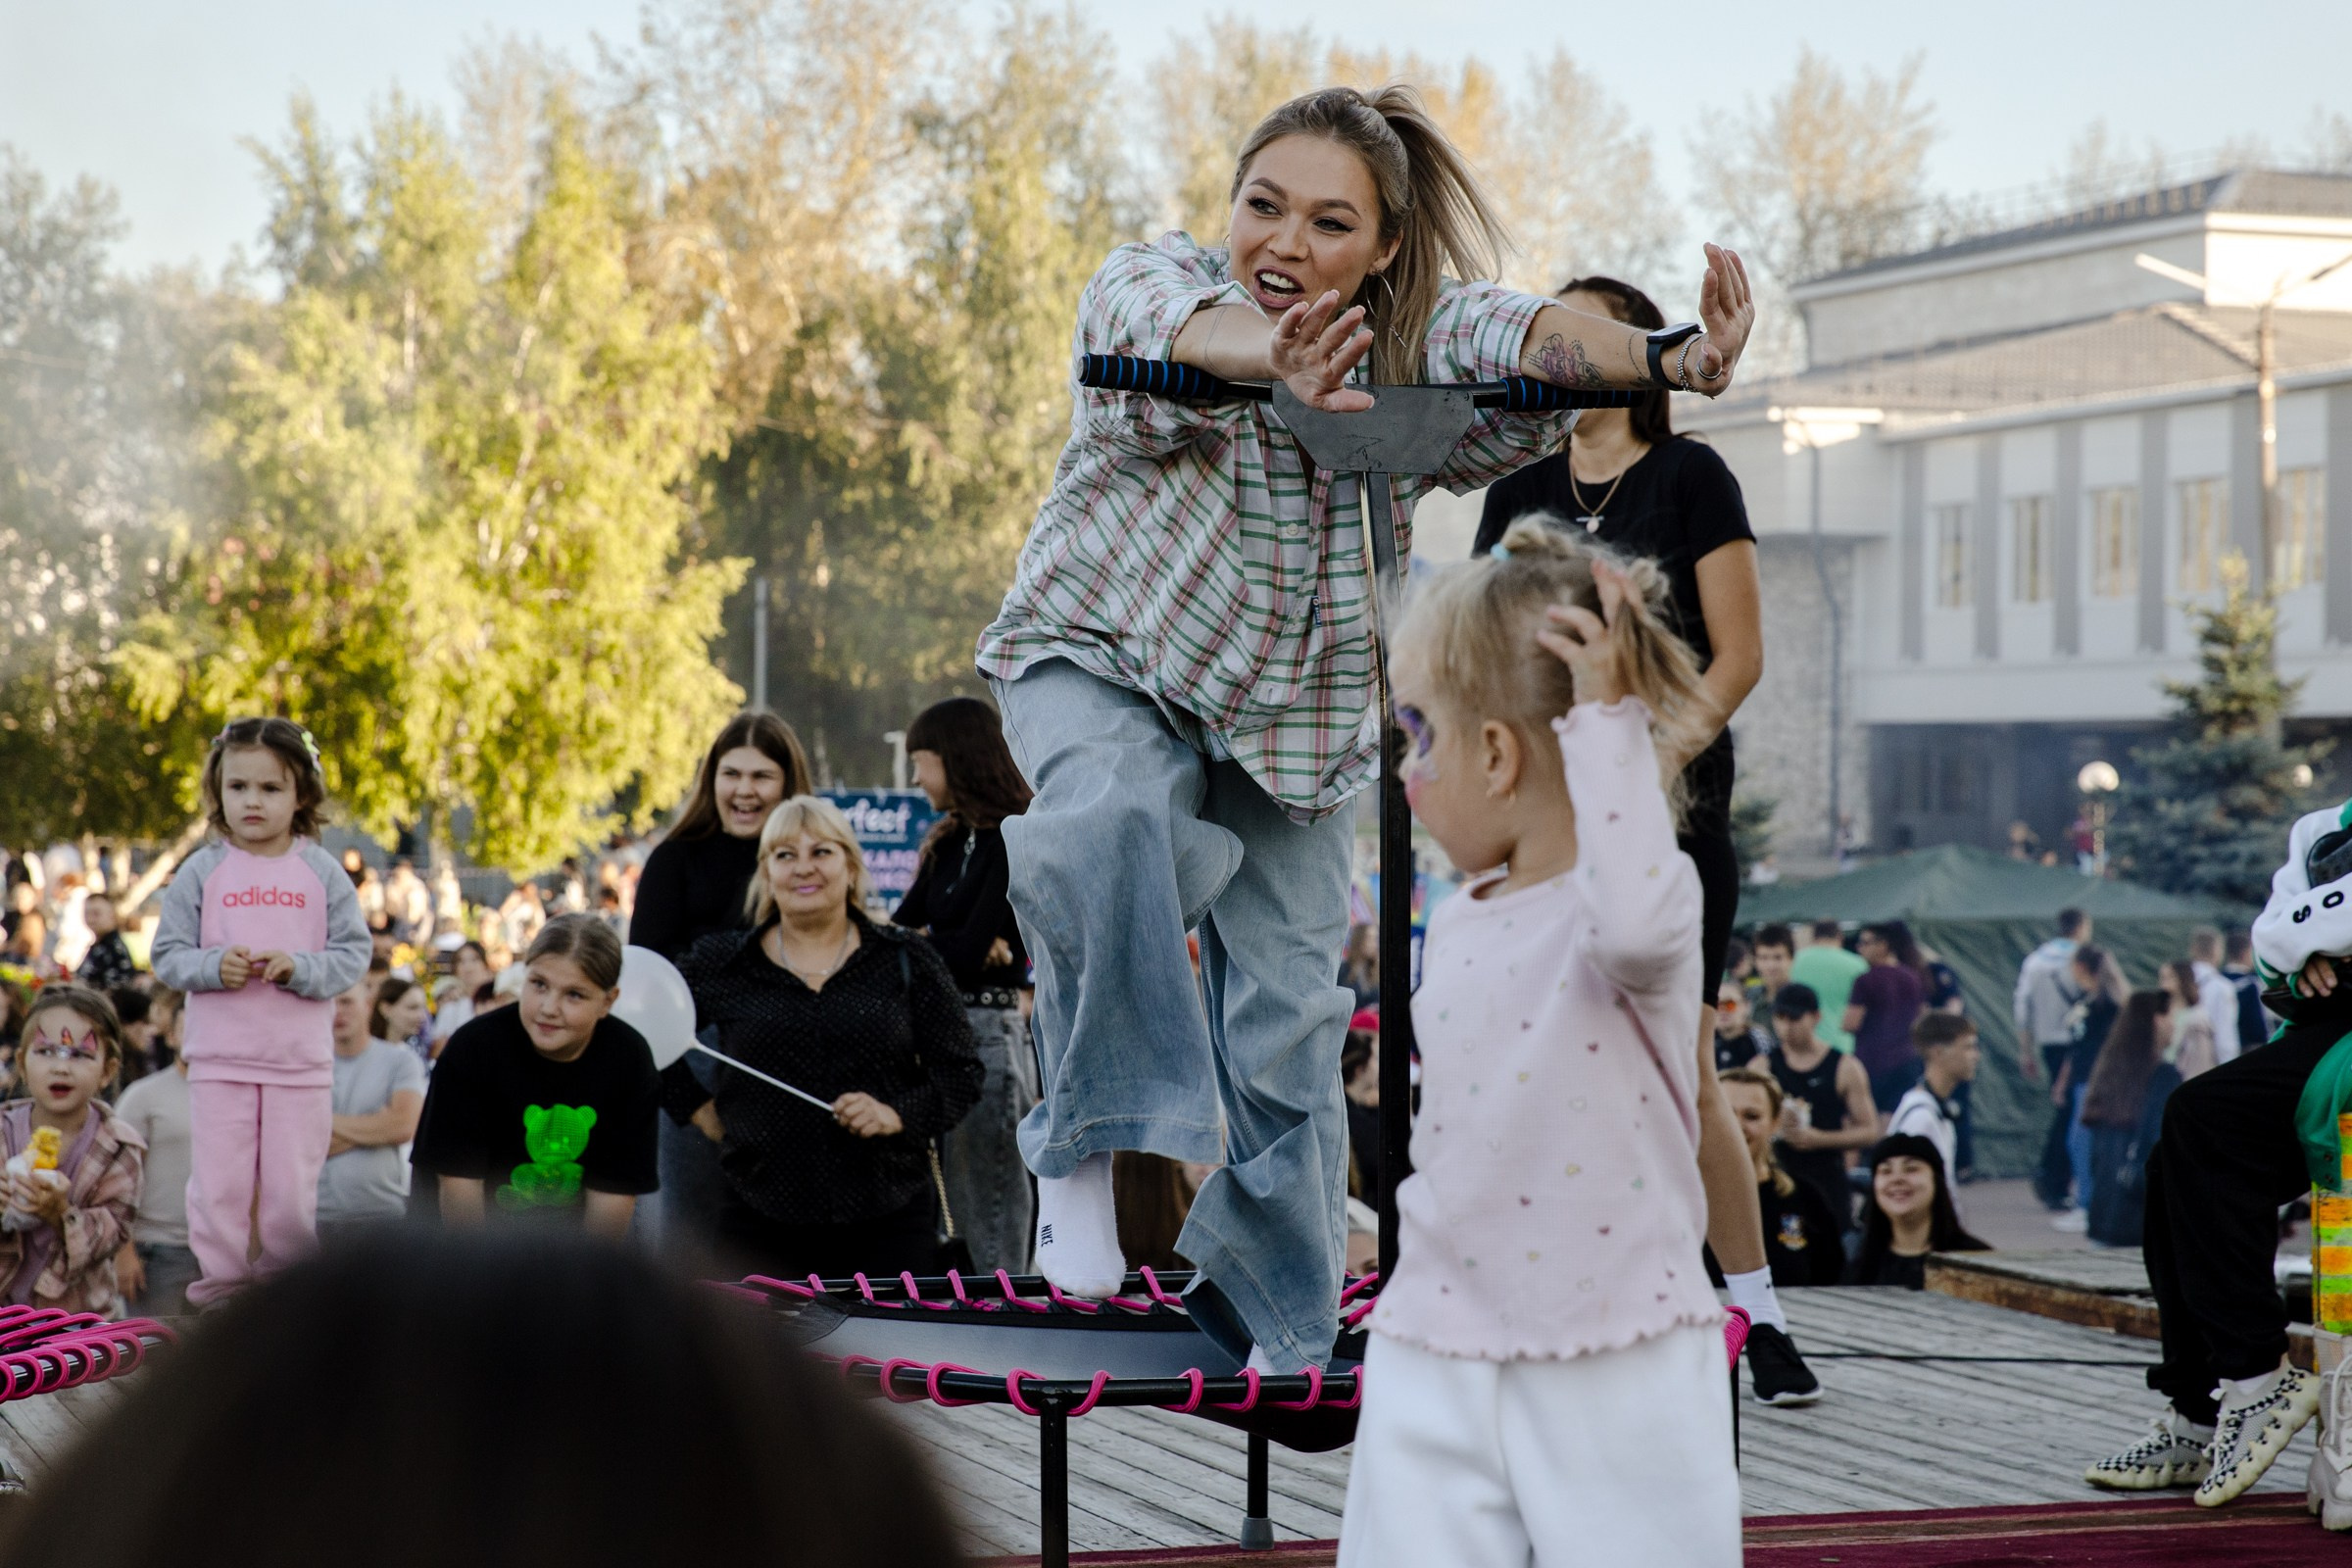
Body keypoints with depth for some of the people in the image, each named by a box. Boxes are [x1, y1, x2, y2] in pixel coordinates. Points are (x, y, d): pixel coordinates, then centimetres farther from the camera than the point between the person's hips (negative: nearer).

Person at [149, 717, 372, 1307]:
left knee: (292, 1191, 4)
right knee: (218, 1186, 0)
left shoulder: (322, 872, 3)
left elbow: (355, 952, 1)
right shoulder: (201, 872, 3)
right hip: (219, 1059, 0)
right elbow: (167, 955, 3)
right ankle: (221, 1286, 11)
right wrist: (213, 965, -16)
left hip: (301, 1060, 0)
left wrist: (300, 967, -16)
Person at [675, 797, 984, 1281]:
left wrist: (899, 1114, -10)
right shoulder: (718, 964, 7)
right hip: (760, 1221, 0)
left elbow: (963, 1074, 6)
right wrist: (698, 1107, 8)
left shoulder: (906, 961, 6)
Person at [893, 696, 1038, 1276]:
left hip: (989, 1032, -8)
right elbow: (897, 933, 10)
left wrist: (918, 942, 0)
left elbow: (969, 954, -15)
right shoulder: (948, 843, 18)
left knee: (992, 1239, -7)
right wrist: (942, 945, -10)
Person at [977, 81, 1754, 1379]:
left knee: (1288, 1016, 3)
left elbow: (1527, 341, -35)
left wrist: (1667, 365, -57)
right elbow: (1189, 326, -46)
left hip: (1292, 715, 3)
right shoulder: (1145, 289, -21)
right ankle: (1084, 1147, -27)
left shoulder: (1417, 351, -14)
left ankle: (1274, 1315, 21)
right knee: (1103, 823, -37)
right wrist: (1274, 362, -69)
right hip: (1105, 656, -3)